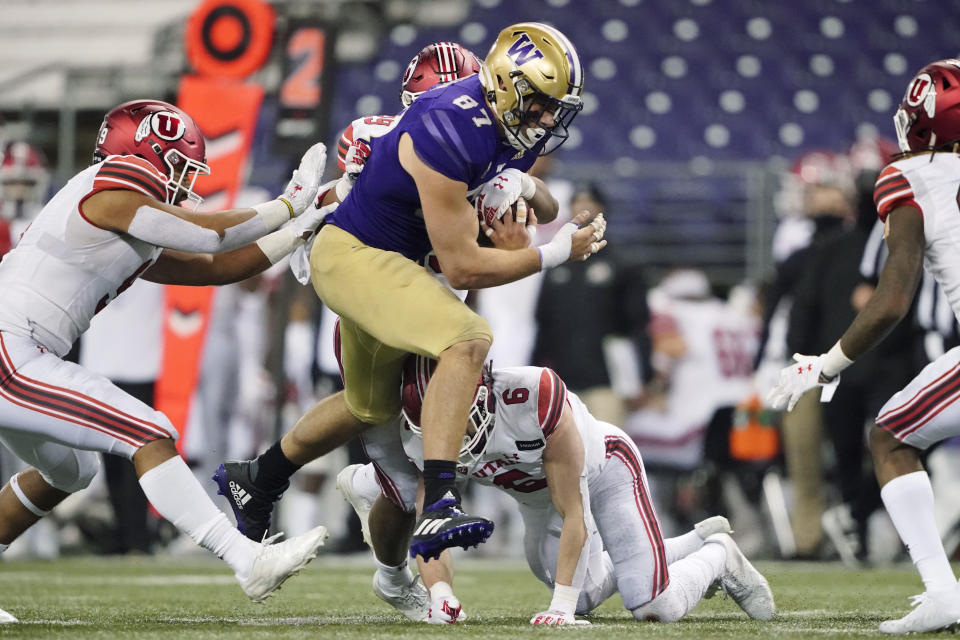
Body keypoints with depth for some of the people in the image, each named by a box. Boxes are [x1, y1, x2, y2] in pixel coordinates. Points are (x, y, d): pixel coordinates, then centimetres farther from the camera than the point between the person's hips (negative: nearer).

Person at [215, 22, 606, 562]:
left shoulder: (510, 127, -5)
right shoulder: (448, 133, -31)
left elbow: (548, 213, 13)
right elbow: (462, 267, -26)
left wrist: (525, 186, -10)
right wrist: (557, 254, -20)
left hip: (391, 261, 10)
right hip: (352, 254, -10)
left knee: (373, 405, 27)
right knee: (468, 340, -32)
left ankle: (260, 478, 50)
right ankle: (439, 507, -38)